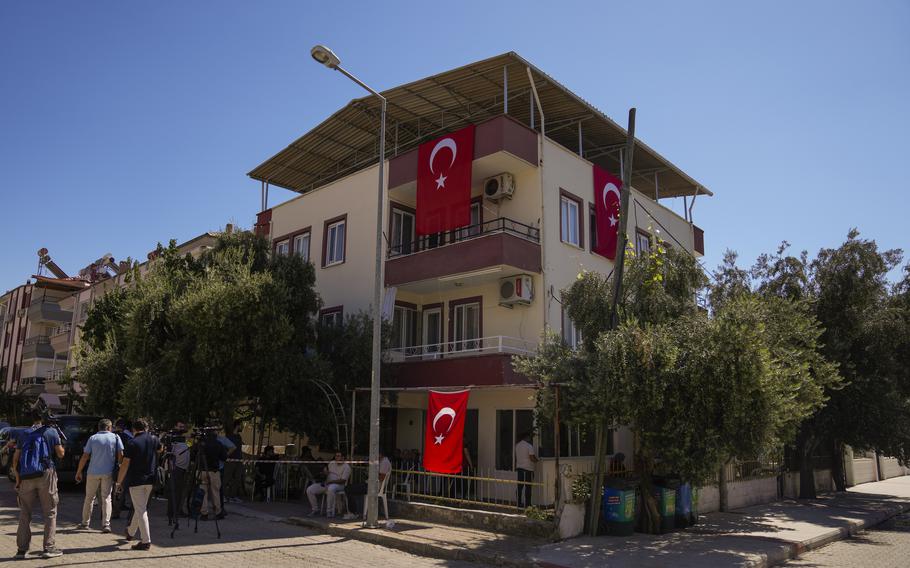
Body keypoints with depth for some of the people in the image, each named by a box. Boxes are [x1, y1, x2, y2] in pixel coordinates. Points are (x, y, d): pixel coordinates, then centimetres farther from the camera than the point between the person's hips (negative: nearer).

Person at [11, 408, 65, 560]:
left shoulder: (22, 434, 11)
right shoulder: (51, 432, 1)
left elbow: (16, 458, 6)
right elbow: (60, 454, 3)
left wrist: (17, 477, 8)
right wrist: (60, 443, 19)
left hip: (26, 478, 3)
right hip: (45, 475, -3)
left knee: (25, 514, 11)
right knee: (50, 513, 4)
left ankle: (22, 549, 10)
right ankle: (49, 548, 2)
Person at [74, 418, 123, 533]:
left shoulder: (93, 438, -1)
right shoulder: (115, 437, -1)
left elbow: (85, 457, -3)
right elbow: (120, 455, -5)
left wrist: (78, 472, 5)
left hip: (93, 472, 0)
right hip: (108, 473, 0)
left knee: (89, 498, 15)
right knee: (106, 498, 5)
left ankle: (85, 523, 24)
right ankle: (106, 524, -1)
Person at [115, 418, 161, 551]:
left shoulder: (132, 443, -13)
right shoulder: (154, 439, 2)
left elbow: (125, 464, -13)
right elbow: (160, 449, 25)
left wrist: (119, 482, -4)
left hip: (136, 480, -5)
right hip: (150, 480, 6)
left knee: (141, 510, -4)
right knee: (141, 508, 21)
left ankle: (146, 541, -6)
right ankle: (131, 532, 41)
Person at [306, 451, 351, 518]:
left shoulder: (346, 467, -6)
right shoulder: (331, 463, 14)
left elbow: (343, 481, -14)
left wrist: (330, 481, -21)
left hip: (339, 485, -7)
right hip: (327, 484, 7)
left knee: (330, 489, -44)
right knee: (309, 490, -12)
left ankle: (330, 511, -31)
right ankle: (315, 509, 3)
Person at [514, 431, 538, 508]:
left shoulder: (517, 445, 7)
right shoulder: (529, 446, -13)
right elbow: (532, 458, -17)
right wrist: (537, 460, 3)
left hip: (519, 468, 6)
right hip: (528, 469, -6)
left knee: (520, 486, 10)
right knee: (528, 487, -2)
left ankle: (518, 503, 13)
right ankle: (527, 504, -1)